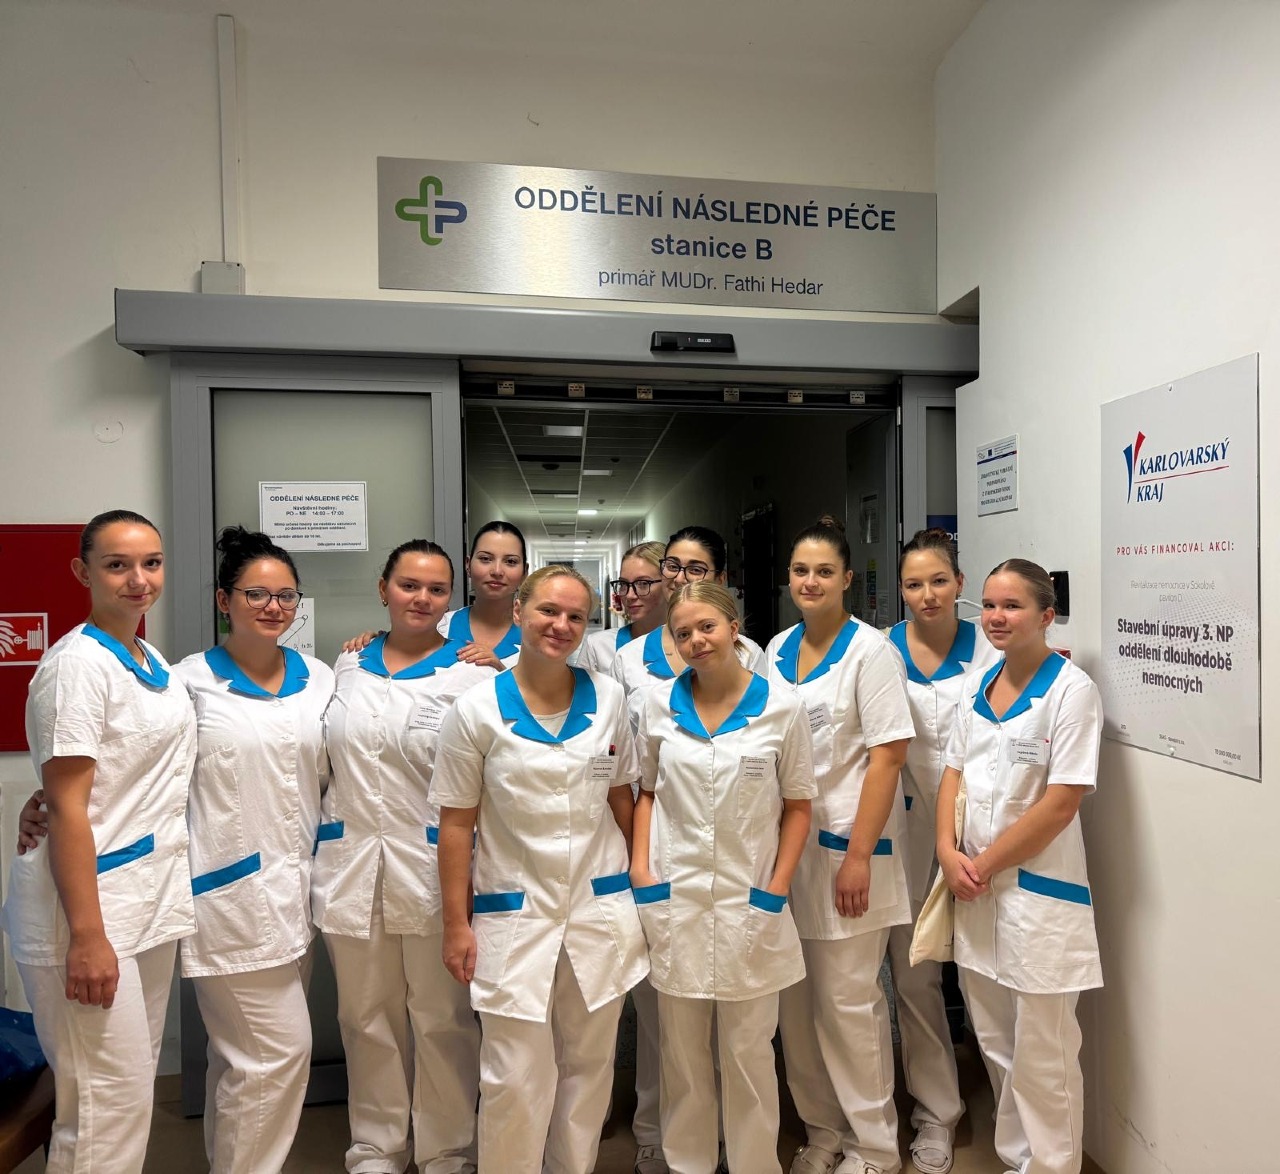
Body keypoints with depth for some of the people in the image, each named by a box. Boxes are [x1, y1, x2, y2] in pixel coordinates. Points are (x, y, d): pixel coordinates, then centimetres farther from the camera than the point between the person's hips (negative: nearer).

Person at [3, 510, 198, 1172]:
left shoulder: (154, 663, 10)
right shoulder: (78, 664, -15)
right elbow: (66, 806, -18)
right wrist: (87, 936, -20)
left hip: (151, 900, 8)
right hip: (90, 903, -8)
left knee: (136, 1087, 18)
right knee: (108, 1101, 1)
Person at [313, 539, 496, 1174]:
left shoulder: (473, 675, -5)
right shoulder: (348, 666, 9)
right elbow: (331, 757, 18)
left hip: (434, 868, -3)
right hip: (352, 865, 4)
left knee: (443, 1020, 9)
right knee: (367, 1019, 17)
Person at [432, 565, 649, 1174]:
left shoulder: (608, 699, -1)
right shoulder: (477, 709, -8)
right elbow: (457, 822, -4)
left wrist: (637, 883, 11)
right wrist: (456, 924, -4)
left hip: (602, 909, 3)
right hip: (516, 914, -2)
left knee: (590, 1067, 17)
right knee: (516, 1080, 6)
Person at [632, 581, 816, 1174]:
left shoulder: (782, 707, -6)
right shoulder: (657, 703, 0)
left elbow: (797, 806, 1)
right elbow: (646, 791, 8)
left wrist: (776, 891, -5)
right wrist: (641, 873, -1)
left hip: (750, 903, -1)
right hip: (673, 901, 2)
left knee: (750, 1054, 11)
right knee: (682, 1055, 16)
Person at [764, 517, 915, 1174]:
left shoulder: (868, 651, -9)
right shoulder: (778, 650, 8)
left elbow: (888, 755, -13)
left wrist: (858, 855, -16)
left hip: (844, 846, -5)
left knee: (848, 1000, 4)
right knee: (796, 1001, 13)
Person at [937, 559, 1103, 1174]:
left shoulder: (1071, 689, -13)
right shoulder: (976, 685, 6)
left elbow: (1061, 803, -16)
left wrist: (985, 864, -12)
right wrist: (949, 852, -5)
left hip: (1040, 892, -6)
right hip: (974, 890, 6)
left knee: (1042, 1060, 7)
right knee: (995, 1047, 19)